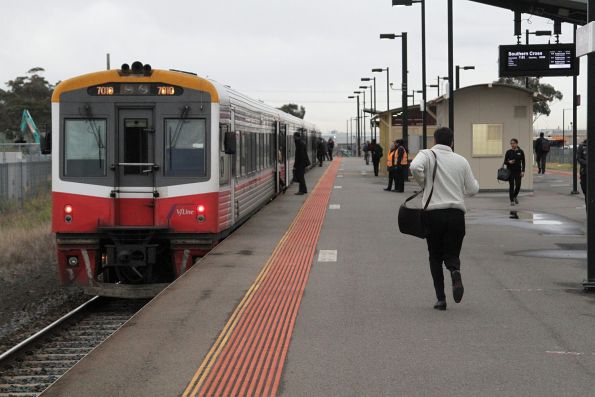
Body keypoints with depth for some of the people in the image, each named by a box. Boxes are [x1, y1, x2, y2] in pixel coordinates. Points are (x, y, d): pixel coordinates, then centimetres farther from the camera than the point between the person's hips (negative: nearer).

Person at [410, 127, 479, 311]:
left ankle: (440, 298, 5)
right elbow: (473, 189, 10)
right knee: (452, 253, 9)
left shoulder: (427, 154, 2)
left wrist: (423, 184, -2)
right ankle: (455, 271, -25)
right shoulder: (461, 161, 9)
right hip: (456, 213, 1)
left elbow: (415, 167, -20)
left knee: (435, 257, 11)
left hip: (433, 212, -1)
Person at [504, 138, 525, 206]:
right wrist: (509, 162, -18)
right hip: (510, 171, 0)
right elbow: (505, 162, 4)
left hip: (518, 171, 0)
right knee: (511, 186, -2)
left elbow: (523, 162, 3)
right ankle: (512, 200, 7)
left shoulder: (520, 152, 1)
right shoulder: (508, 152, 1)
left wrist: (523, 171, -5)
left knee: (518, 185, -2)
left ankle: (515, 196, 28)